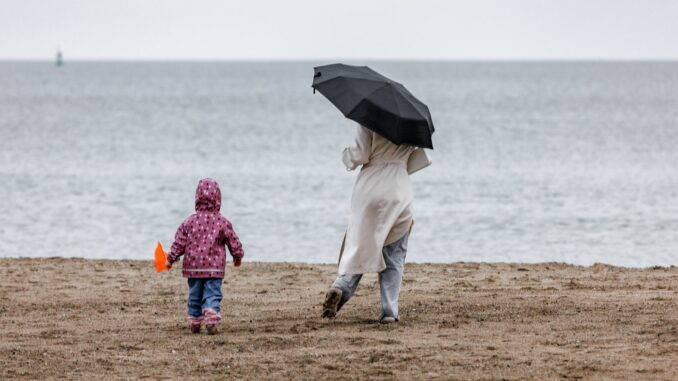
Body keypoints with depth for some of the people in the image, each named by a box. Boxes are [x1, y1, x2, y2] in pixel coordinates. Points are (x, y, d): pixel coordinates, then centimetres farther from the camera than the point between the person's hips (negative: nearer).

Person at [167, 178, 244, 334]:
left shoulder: (189, 222, 0)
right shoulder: (222, 222, -4)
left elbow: (179, 242, 1)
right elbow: (234, 242, 4)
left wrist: (171, 259, 11)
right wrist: (238, 257, 21)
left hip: (193, 268, 2)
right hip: (214, 268, -2)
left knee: (194, 295, 13)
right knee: (212, 294, -3)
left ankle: (194, 323, 19)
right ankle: (211, 320, -24)